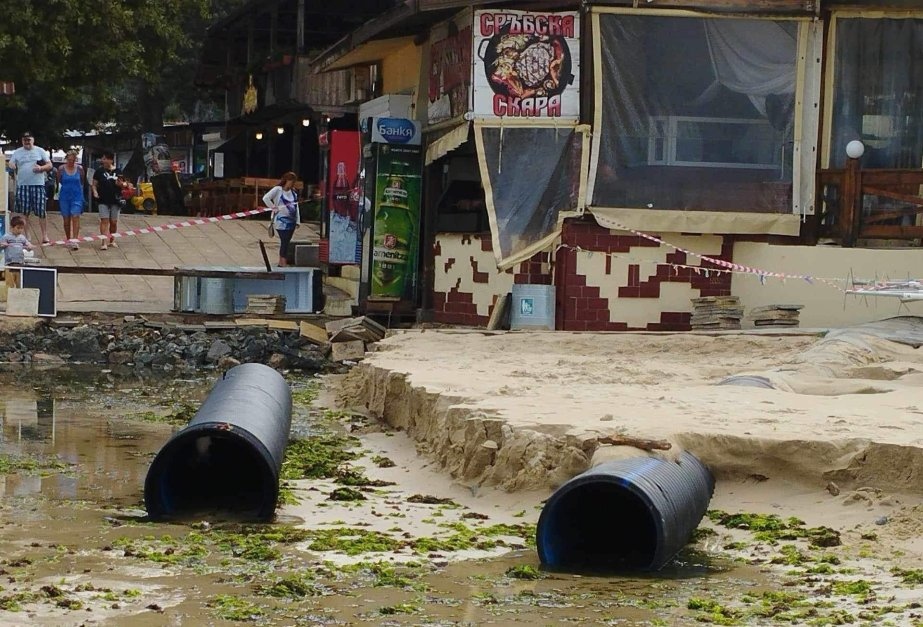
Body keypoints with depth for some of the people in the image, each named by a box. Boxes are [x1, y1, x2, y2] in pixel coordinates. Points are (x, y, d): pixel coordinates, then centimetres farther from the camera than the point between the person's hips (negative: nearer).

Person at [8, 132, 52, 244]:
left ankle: (45, 236, 3)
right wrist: (12, 167, -16)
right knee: (23, 213, 2)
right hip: (22, 185, 1)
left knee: (41, 212, -3)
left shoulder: (40, 151, 8)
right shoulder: (17, 152, 11)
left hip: (38, 185, -1)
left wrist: (41, 168, -13)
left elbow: (49, 165, 7)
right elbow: (11, 165, 8)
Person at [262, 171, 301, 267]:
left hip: (291, 221, 7)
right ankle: (283, 262, -12)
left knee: (286, 242, 9)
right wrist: (274, 208, -13)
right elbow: (266, 198, -14)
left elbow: (296, 207, 16)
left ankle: (281, 262, 17)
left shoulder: (293, 192, 13)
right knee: (284, 241, -12)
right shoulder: (278, 190, -6)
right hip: (281, 220, -7)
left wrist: (298, 221, 10)